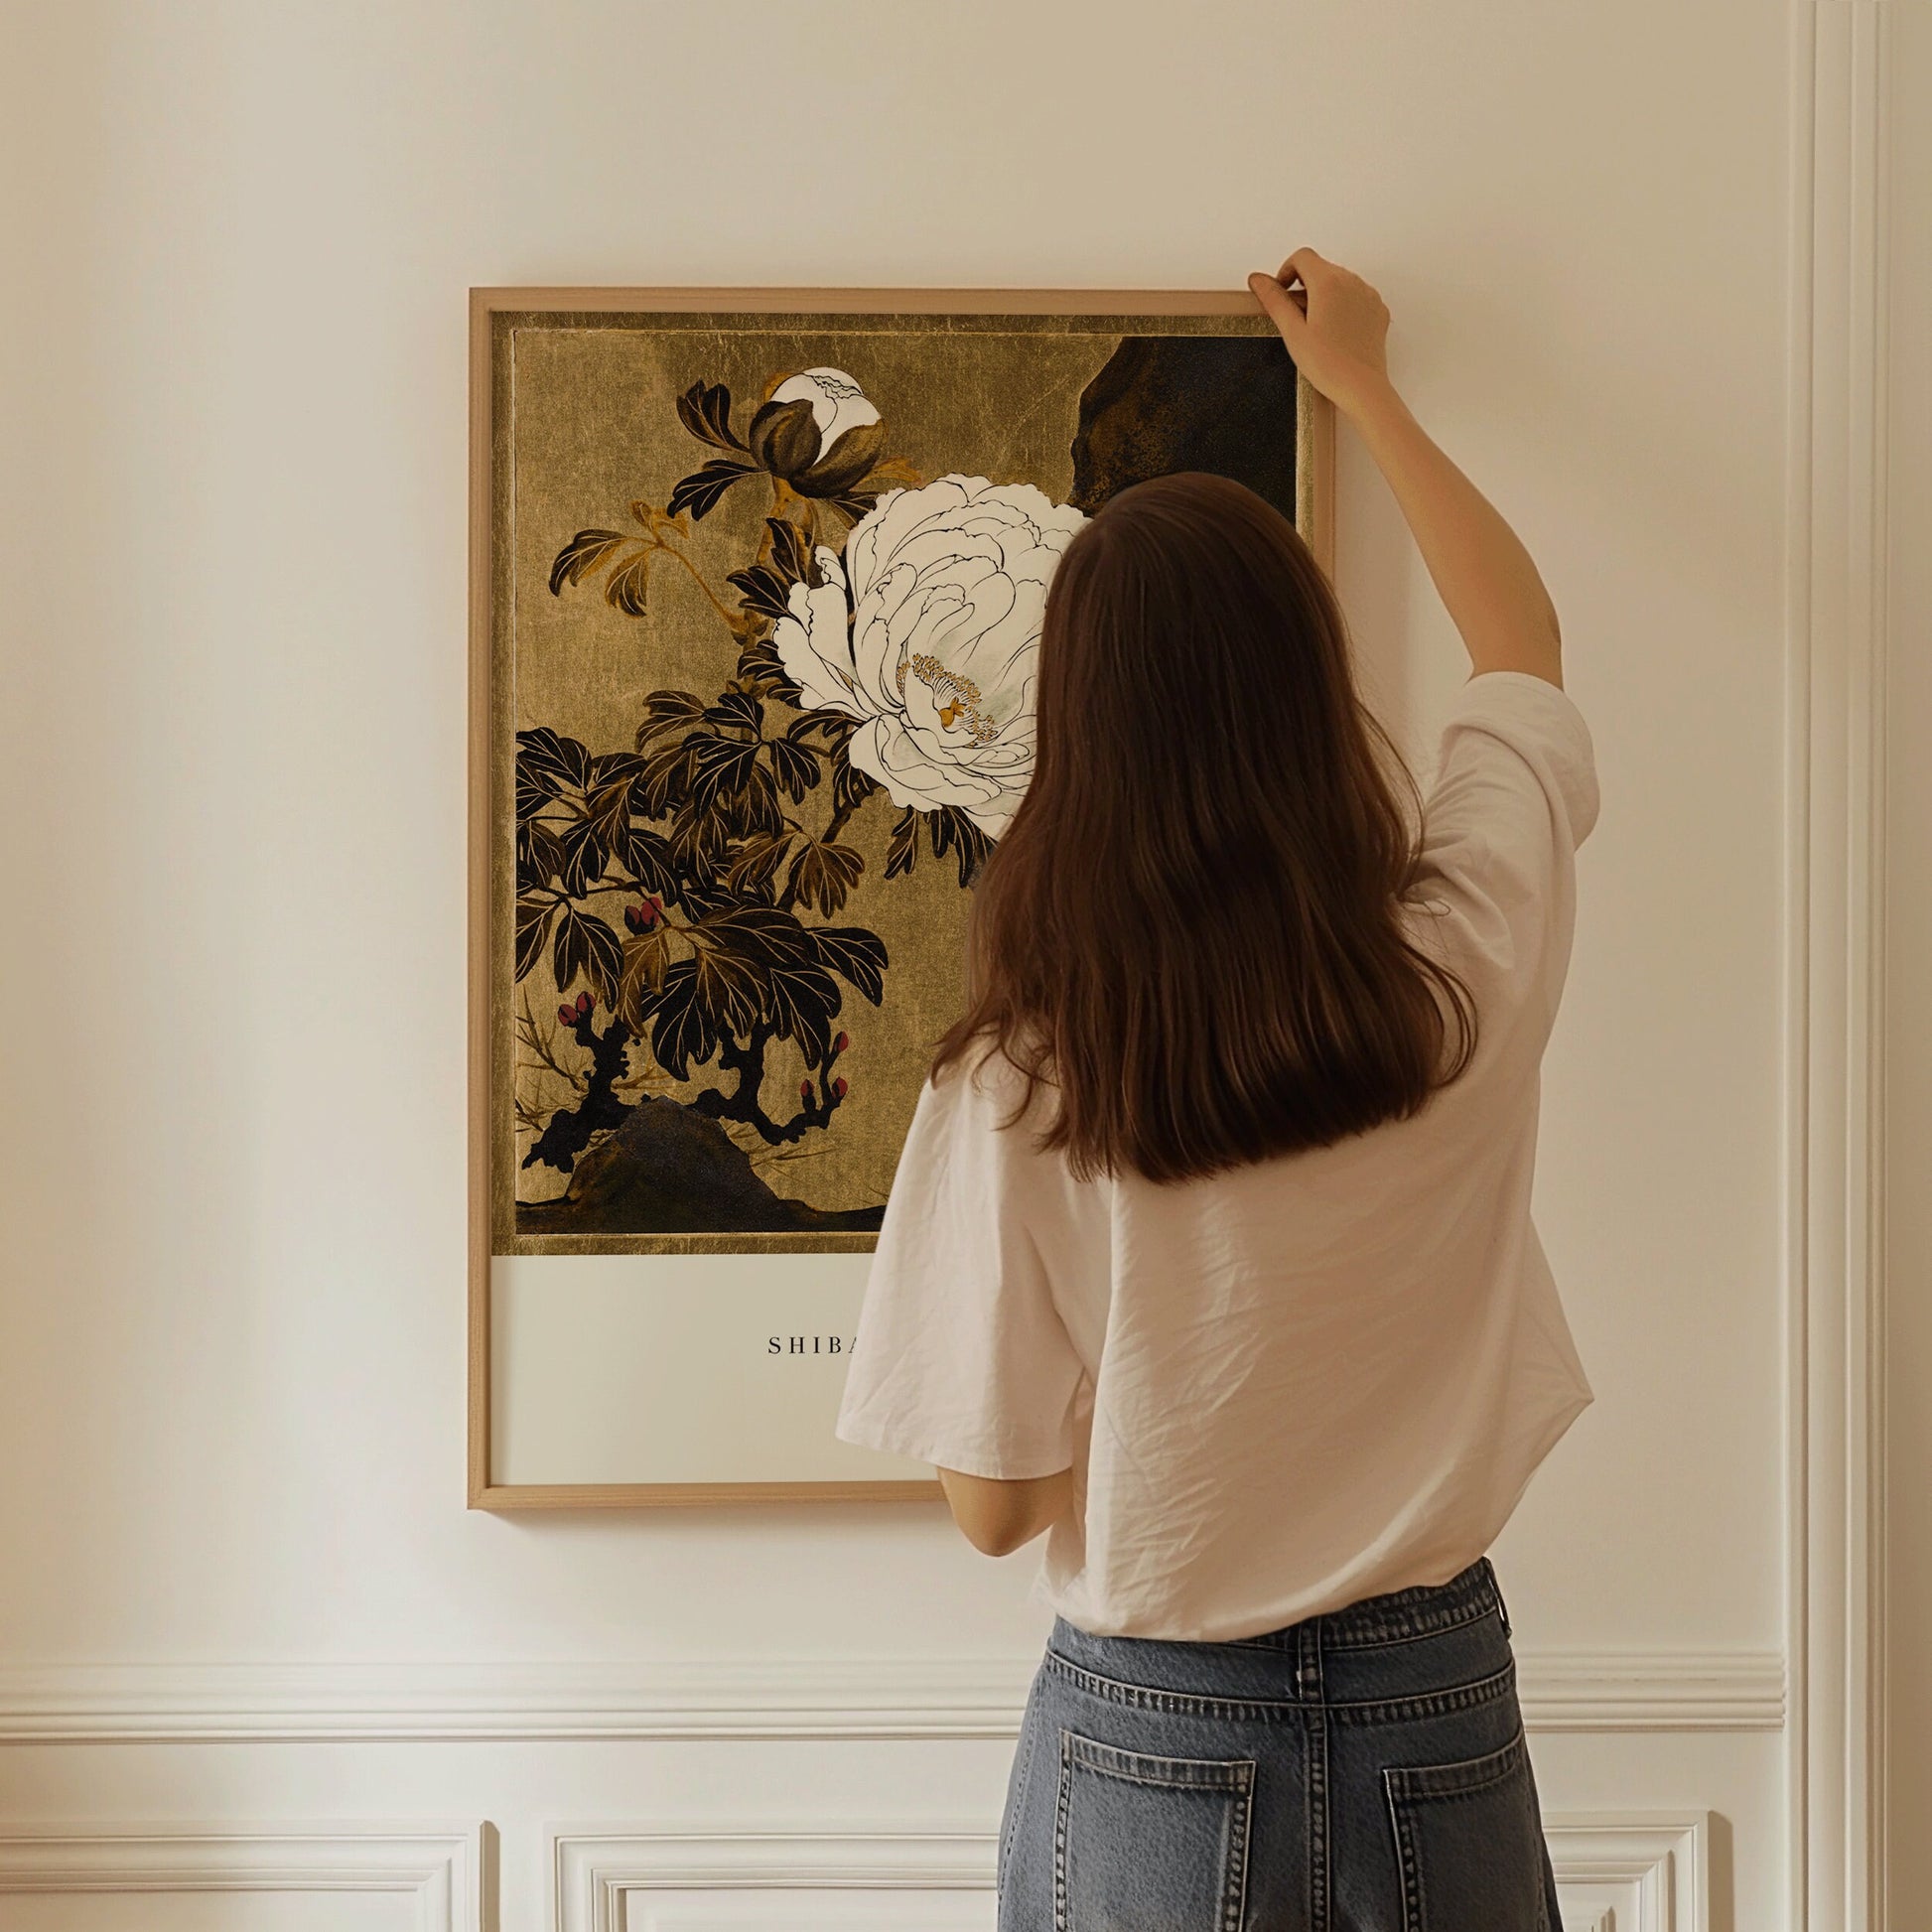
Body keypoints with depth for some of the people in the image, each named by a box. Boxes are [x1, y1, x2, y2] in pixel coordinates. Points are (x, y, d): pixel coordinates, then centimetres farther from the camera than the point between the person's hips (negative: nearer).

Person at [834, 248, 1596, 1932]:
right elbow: (1524, 640, 7)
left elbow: (993, 1505, -9)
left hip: (1151, 1746, -2)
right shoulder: (1472, 971, -14)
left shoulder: (1018, 1082, -21)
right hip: (1441, 1727, 2)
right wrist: (1364, 386, 20)